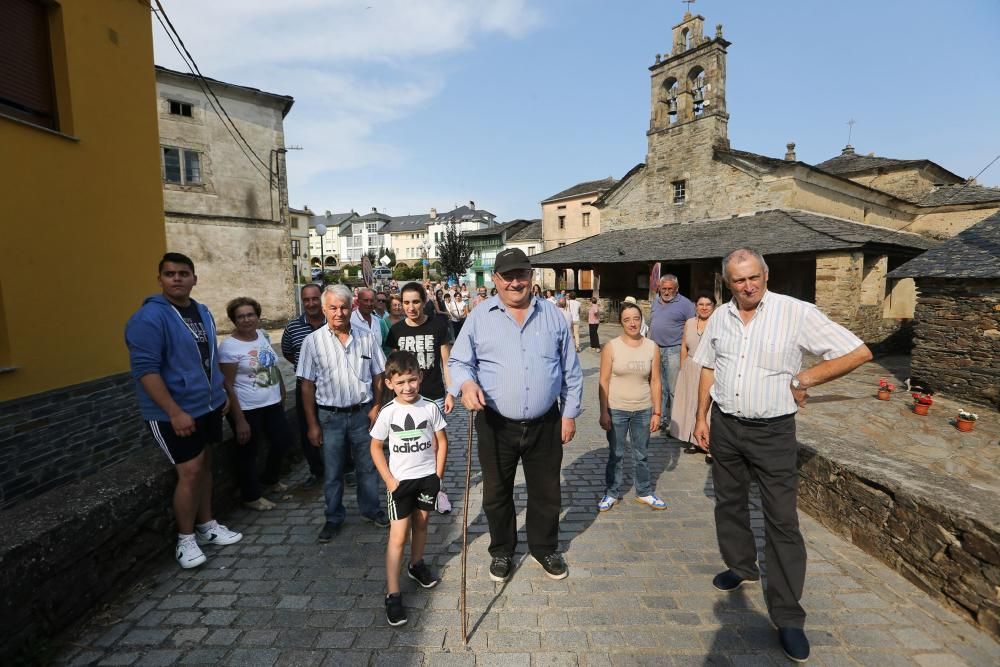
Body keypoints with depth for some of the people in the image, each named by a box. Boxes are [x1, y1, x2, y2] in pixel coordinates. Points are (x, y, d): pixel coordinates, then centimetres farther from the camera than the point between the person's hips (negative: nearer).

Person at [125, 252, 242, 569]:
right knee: (190, 472, -5)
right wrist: (175, 412, -24)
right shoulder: (149, 317, -16)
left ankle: (207, 526, 30)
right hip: (174, 414, -7)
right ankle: (185, 539, 14)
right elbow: (145, 369, -21)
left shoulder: (203, 312, 8)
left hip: (208, 407, 7)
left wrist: (221, 395, 18)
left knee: (205, 466, 16)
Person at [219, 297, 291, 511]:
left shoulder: (263, 335, 3)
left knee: (283, 439, 17)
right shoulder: (229, 346, -17)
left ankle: (270, 478, 43)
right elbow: (227, 386, -17)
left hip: (273, 403, 7)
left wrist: (282, 392, 16)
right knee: (248, 452, 9)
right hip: (247, 409, -7)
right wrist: (239, 420, -18)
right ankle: (251, 497, 28)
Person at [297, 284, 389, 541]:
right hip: (330, 416, -1)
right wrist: (312, 424, -4)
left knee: (367, 466, 14)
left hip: (363, 412, 1)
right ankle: (334, 518, 30)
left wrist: (376, 407, -3)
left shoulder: (366, 337, -2)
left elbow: (377, 376, 5)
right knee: (332, 471, 12)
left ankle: (371, 509, 33)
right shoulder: (313, 341, -6)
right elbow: (307, 385, -3)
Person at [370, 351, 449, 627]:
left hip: (428, 477, 2)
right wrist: (388, 479, -7)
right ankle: (392, 595, 6)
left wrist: (438, 475, -2)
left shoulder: (430, 407, -9)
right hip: (400, 480, -2)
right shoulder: (388, 413, -11)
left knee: (421, 523, 20)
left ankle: (416, 565, 45)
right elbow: (376, 447, -2)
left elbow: (441, 441, 0)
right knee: (398, 535, -3)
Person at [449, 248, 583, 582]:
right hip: (496, 424, -1)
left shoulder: (552, 315, 3)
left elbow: (571, 370, 8)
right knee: (497, 493, 15)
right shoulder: (479, 316, -2)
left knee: (546, 492, 16)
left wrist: (570, 413, 6)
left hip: (545, 424, 1)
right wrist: (466, 383, -22)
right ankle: (502, 550, 39)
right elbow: (458, 362, 0)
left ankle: (545, 547, 41)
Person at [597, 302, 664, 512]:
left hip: (643, 410, 2)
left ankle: (644, 493, 32)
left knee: (641, 455, 16)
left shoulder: (652, 347, -1)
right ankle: (612, 493, 25)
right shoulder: (611, 347, -8)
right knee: (616, 455, 10)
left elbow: (655, 382, 2)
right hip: (616, 410, -2)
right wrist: (604, 412, -9)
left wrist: (656, 412, 1)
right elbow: (604, 381, -7)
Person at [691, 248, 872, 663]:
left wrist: (804, 379, -9)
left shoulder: (797, 313, -13)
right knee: (729, 503, 18)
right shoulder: (720, 317, 1)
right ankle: (741, 567, 42)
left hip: (773, 431, -4)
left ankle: (787, 616, 15)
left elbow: (859, 353, -10)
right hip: (724, 426, 5)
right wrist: (701, 418, 8)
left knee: (782, 520, 2)